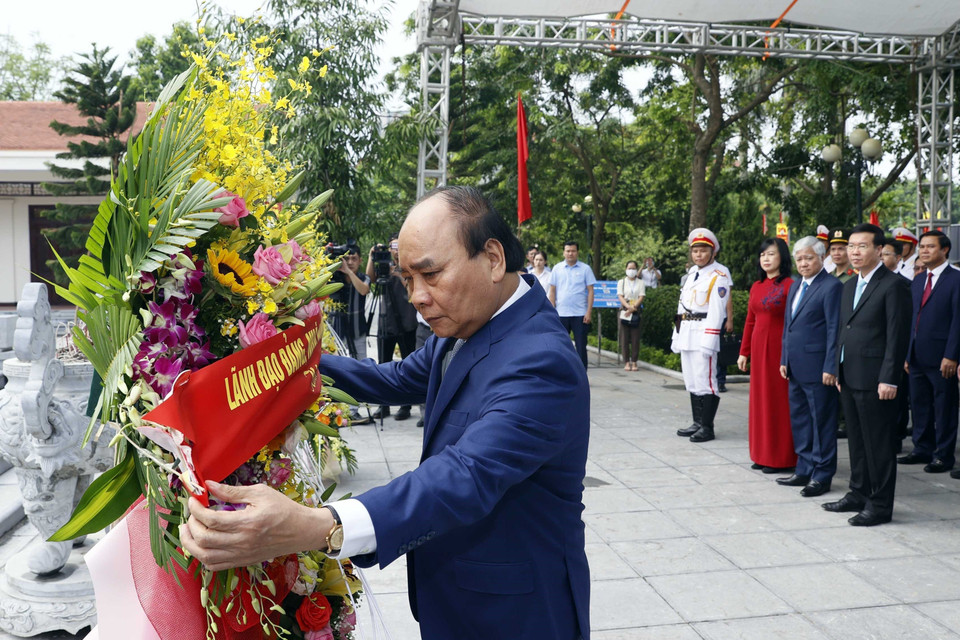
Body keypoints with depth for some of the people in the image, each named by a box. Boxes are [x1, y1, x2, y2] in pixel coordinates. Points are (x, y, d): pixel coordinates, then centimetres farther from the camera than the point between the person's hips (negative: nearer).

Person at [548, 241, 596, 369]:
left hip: (580, 314, -2)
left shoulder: (585, 269, 2)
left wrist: (589, 312, -7)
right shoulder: (557, 268, 7)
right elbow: (552, 291, 8)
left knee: (581, 347, 2)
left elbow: (590, 291, 1)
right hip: (561, 314, 2)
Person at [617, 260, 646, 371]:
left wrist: (633, 307, -13)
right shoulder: (621, 282, 12)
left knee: (635, 339, -2)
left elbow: (641, 297, 1)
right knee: (625, 339, -2)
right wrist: (628, 306, -17)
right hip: (624, 312, 0)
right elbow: (620, 296, 0)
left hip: (636, 313, 0)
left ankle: (634, 362, 2)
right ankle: (627, 362, 1)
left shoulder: (641, 282, 12)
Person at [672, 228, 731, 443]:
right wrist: (677, 336, 16)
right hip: (686, 334, 8)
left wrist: (707, 342, -21)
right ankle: (697, 423, 21)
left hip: (703, 333, -8)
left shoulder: (718, 276, -7)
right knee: (691, 382, 12)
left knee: (705, 381, -7)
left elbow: (716, 311, -15)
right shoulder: (692, 274, 18)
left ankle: (707, 427, 0)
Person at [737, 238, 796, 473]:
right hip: (758, 348, 7)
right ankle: (762, 454, 22)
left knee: (779, 400, 0)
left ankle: (780, 457, 11)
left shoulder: (789, 285, -9)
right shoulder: (756, 287, 11)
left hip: (780, 348, -7)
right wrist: (744, 352, 14)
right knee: (759, 399, 11)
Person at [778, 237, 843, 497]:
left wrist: (830, 368, -16)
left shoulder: (831, 286, -10)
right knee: (799, 420, 15)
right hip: (796, 368, 9)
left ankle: (822, 476, 12)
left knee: (822, 421, 2)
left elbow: (834, 329, -14)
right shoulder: (796, 286, 15)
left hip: (818, 368, -8)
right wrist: (784, 359, 15)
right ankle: (805, 470, 26)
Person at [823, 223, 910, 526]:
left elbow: (898, 335, -14)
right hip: (849, 379, 8)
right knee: (856, 441, 17)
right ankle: (858, 494, 28)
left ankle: (880, 505, 10)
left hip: (875, 380, -8)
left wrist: (889, 379, -17)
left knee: (879, 444, 1)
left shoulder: (894, 285, -10)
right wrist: (839, 371, 14)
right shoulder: (849, 285, 16)